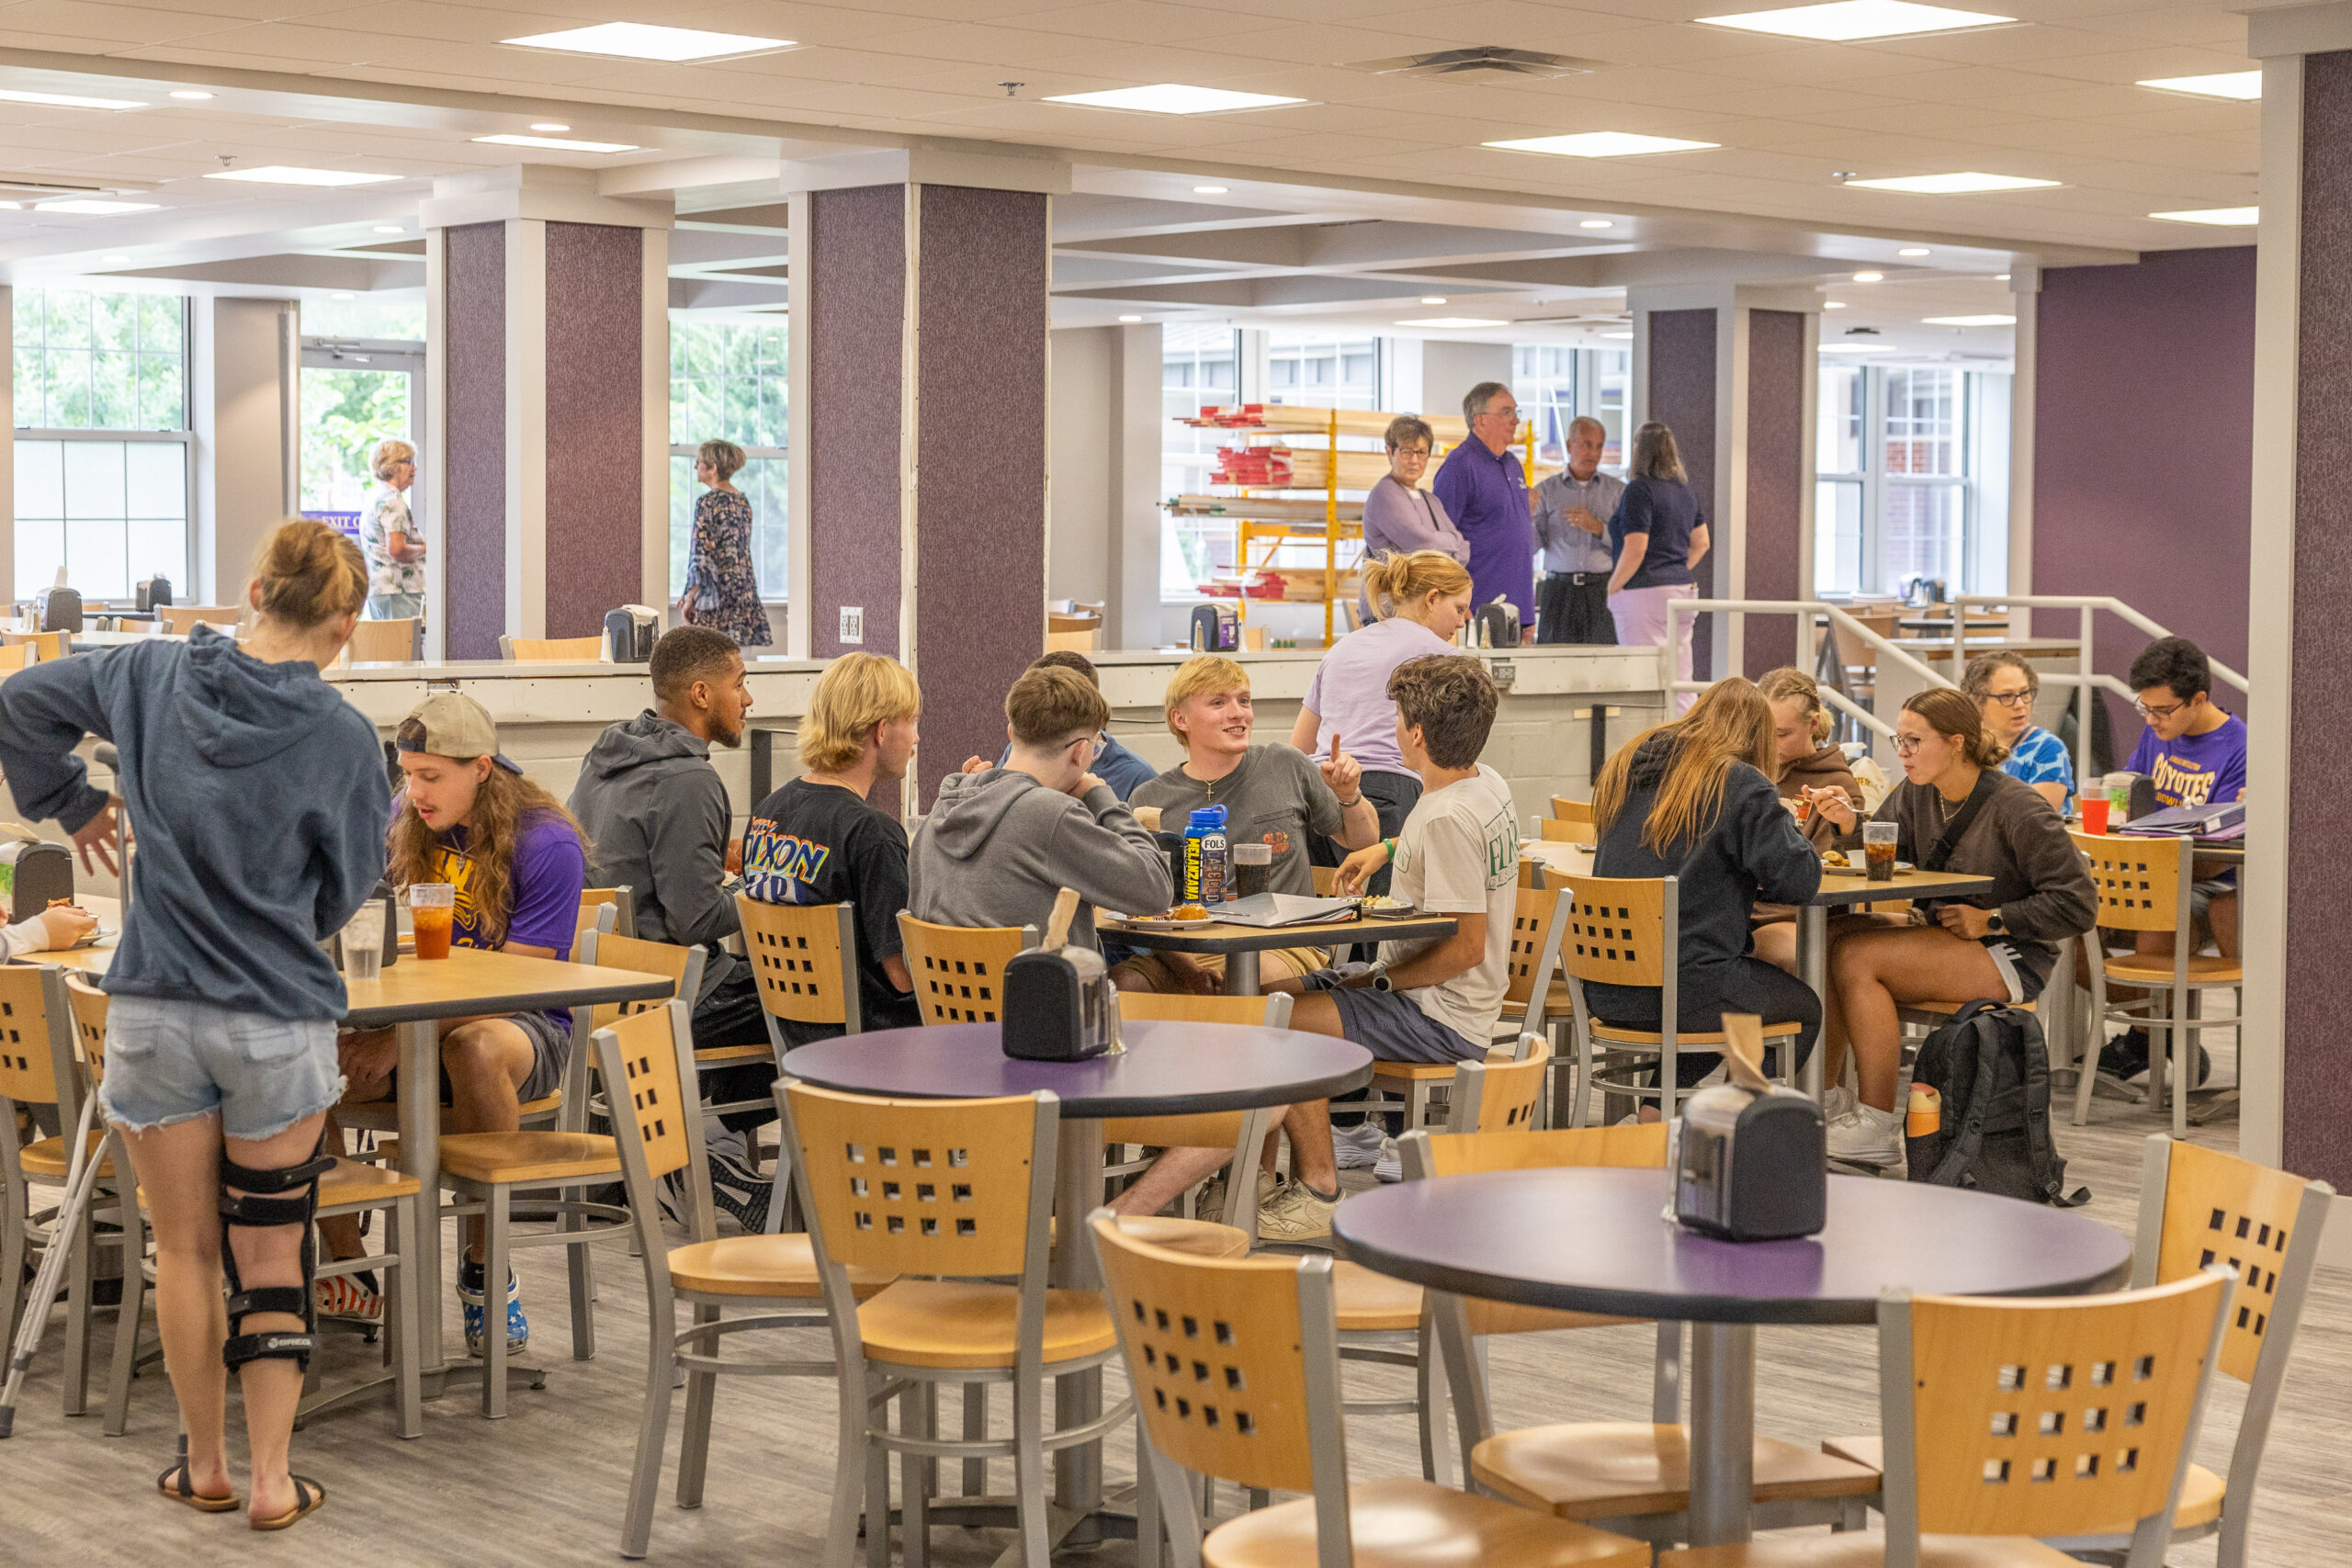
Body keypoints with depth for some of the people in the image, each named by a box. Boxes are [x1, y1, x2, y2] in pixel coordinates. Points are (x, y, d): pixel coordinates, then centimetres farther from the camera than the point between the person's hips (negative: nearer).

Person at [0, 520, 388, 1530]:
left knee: (185, 1248, 13)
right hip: (280, 1021, -2)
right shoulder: (341, 738, -12)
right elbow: (348, 891, -1)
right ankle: (272, 1480, 10)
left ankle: (206, 1468, 23)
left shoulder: (153, 674, -4)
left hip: (153, 1010, 2)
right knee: (272, 1254, 10)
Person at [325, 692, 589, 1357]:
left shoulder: (548, 843, -13)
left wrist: (403, 1039, -26)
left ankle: (484, 1264, -22)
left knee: (475, 1047, -42)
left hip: (524, 1027, -5)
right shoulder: (407, 819, 6)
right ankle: (347, 1266, -9)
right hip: (423, 1018, 5)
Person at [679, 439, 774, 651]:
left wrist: (690, 597, -11)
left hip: (716, 592, -7)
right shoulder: (743, 502, 13)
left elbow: (700, 555, -14)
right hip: (744, 591, 7)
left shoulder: (708, 503, -10)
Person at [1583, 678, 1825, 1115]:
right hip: (1684, 990, -7)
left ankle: (1656, 1112, 26)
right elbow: (1798, 880, -11)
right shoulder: (1743, 787, -9)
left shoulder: (1624, 770, 12)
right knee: (1805, 1008, 20)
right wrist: (1790, 829, 10)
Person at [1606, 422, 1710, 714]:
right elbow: (1701, 542, 19)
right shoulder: (1685, 490, 13)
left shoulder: (1639, 490, -11)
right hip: (1683, 590, 8)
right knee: (1680, 683, 10)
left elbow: (1635, 550, -16)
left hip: (1645, 594, -8)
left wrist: (1612, 588, -6)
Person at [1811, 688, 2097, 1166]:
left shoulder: (2017, 808, -15)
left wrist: (1991, 920, -18)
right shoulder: (1916, 793, 4)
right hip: (1936, 930, 8)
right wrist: (1849, 822, -14)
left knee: (1857, 957, -25)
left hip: (2010, 958, -8)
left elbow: (2076, 906, -15)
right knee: (1832, 938, -13)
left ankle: (1878, 1126, -22)